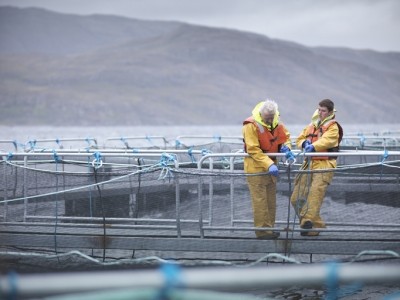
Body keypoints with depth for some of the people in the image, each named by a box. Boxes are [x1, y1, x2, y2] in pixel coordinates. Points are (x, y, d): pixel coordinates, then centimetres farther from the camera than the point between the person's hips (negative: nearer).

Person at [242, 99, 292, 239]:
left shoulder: (276, 124, 4)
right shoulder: (251, 125, -18)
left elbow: (285, 137, 20)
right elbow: (253, 150, -23)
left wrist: (286, 146, -5)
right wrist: (269, 164, -30)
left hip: (271, 167, 7)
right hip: (256, 168, -7)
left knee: (271, 200, 13)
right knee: (260, 201, -7)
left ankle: (270, 229, 21)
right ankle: (262, 231, -3)